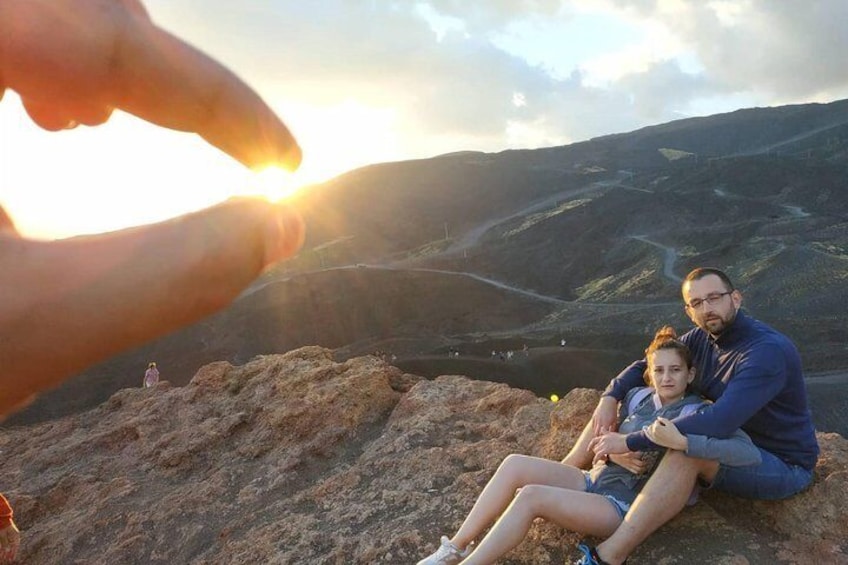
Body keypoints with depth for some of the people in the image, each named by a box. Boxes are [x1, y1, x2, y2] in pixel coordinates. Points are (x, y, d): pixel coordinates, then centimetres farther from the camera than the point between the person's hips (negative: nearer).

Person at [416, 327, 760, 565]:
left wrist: (681, 441, -33)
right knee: (515, 464, -15)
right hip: (594, 482, 6)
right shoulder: (639, 397, 8)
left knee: (531, 496, -27)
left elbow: (751, 454, -23)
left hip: (624, 507, -6)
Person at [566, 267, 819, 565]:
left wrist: (631, 441, -37)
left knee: (686, 451, -38)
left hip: (782, 465, -8)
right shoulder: (701, 339, -3)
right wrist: (610, 397, -13)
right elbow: (644, 366, 9)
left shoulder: (769, 351, -28)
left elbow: (718, 422, -40)